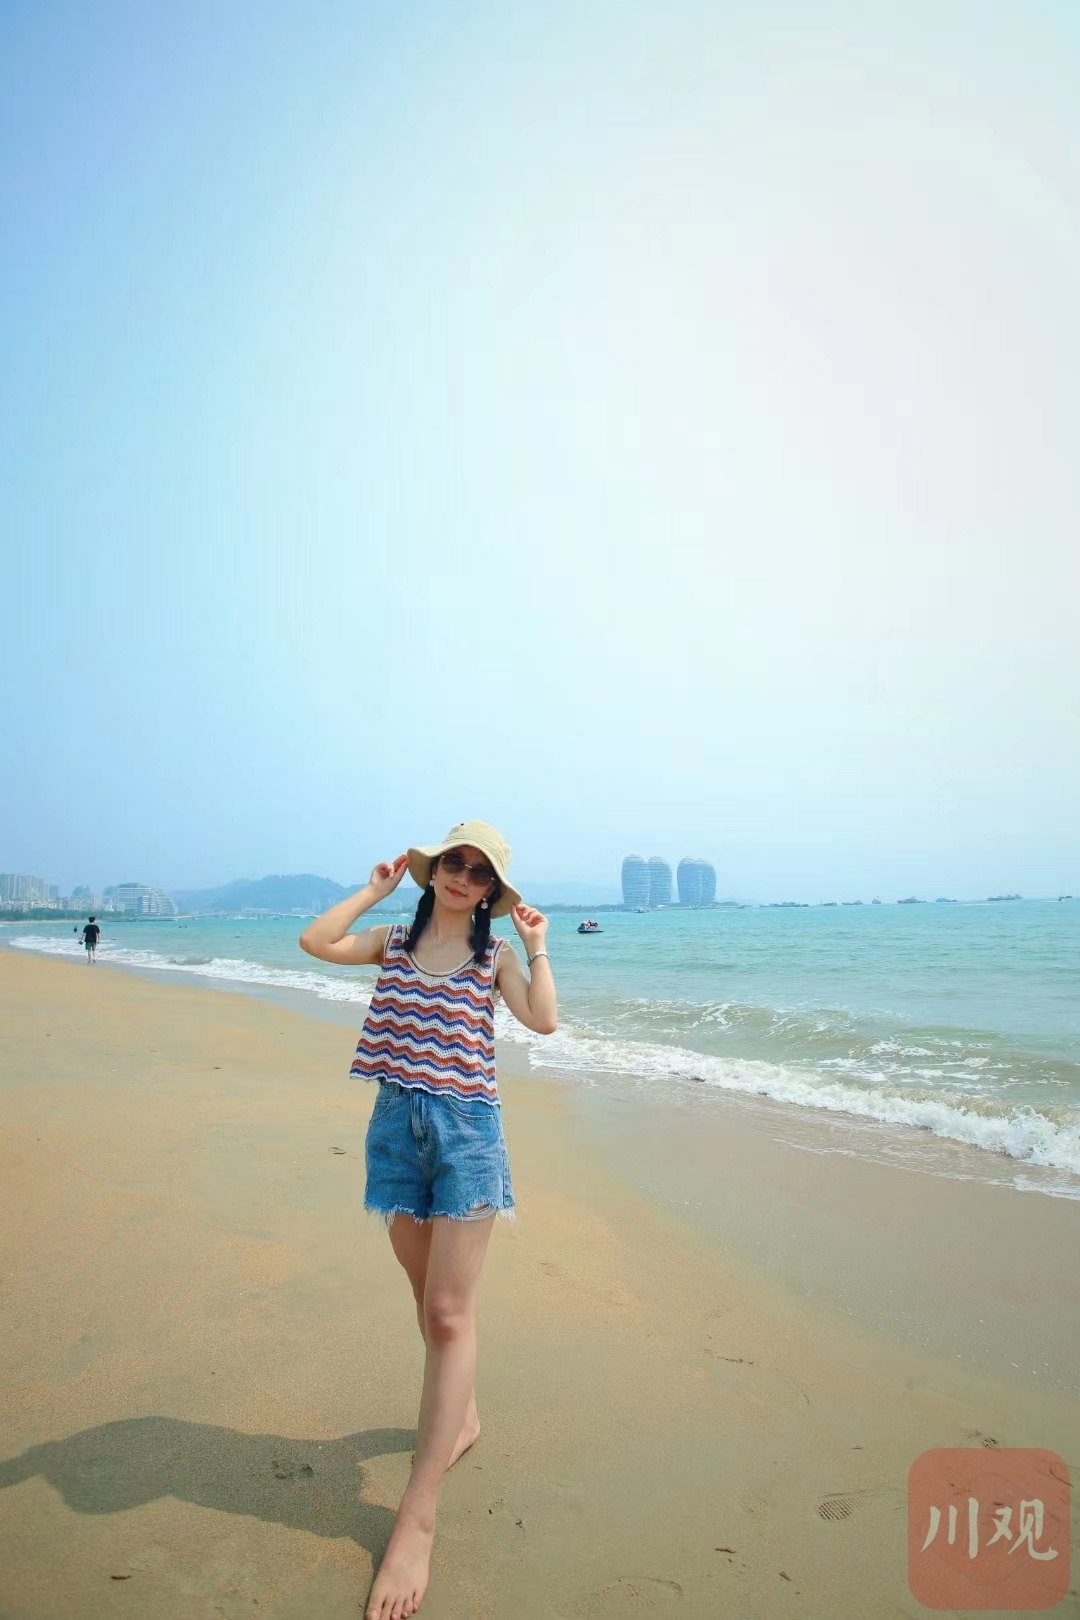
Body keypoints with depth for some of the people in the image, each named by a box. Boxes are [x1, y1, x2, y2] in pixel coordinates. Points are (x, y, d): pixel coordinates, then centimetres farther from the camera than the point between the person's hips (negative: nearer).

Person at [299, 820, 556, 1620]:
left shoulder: (496, 953, 3)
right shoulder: (394, 939, 8)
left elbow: (544, 1019, -11)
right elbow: (315, 941, -6)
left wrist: (537, 945, -7)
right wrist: (374, 889, -1)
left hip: (468, 1127, -3)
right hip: (397, 1123, 3)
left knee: (449, 1312, -3)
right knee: (431, 1296, 19)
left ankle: (417, 1520, 5)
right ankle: (460, 1415, 43)